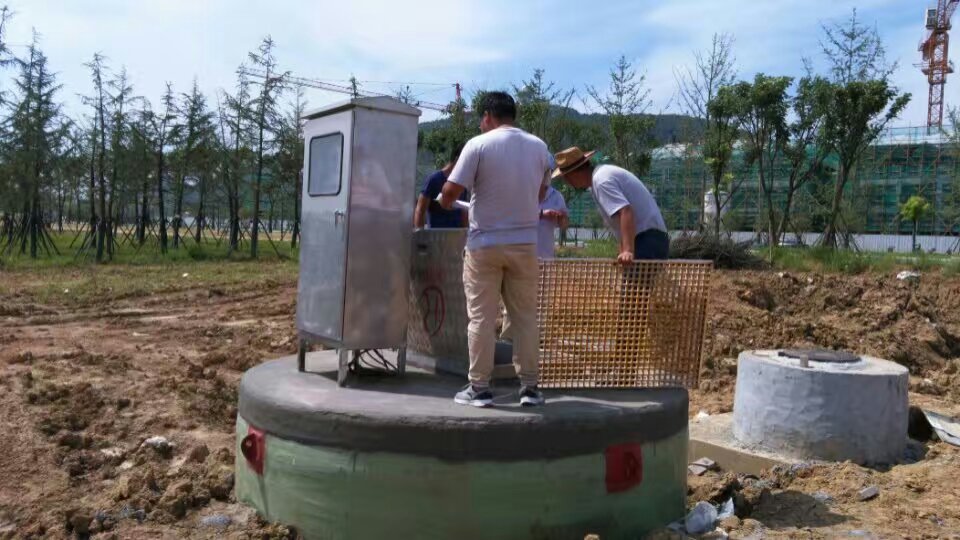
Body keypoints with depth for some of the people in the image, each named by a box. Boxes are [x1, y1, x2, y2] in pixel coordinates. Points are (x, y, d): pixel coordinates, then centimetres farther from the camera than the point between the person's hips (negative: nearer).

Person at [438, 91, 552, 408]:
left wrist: (446, 202, 11)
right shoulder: (539, 147, 5)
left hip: (485, 244, -3)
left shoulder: (478, 145, -9)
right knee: (525, 317, 9)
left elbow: (451, 189, -11)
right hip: (525, 243, 4)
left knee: (481, 318, 3)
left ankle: (479, 388, 8)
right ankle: (529, 387, 13)